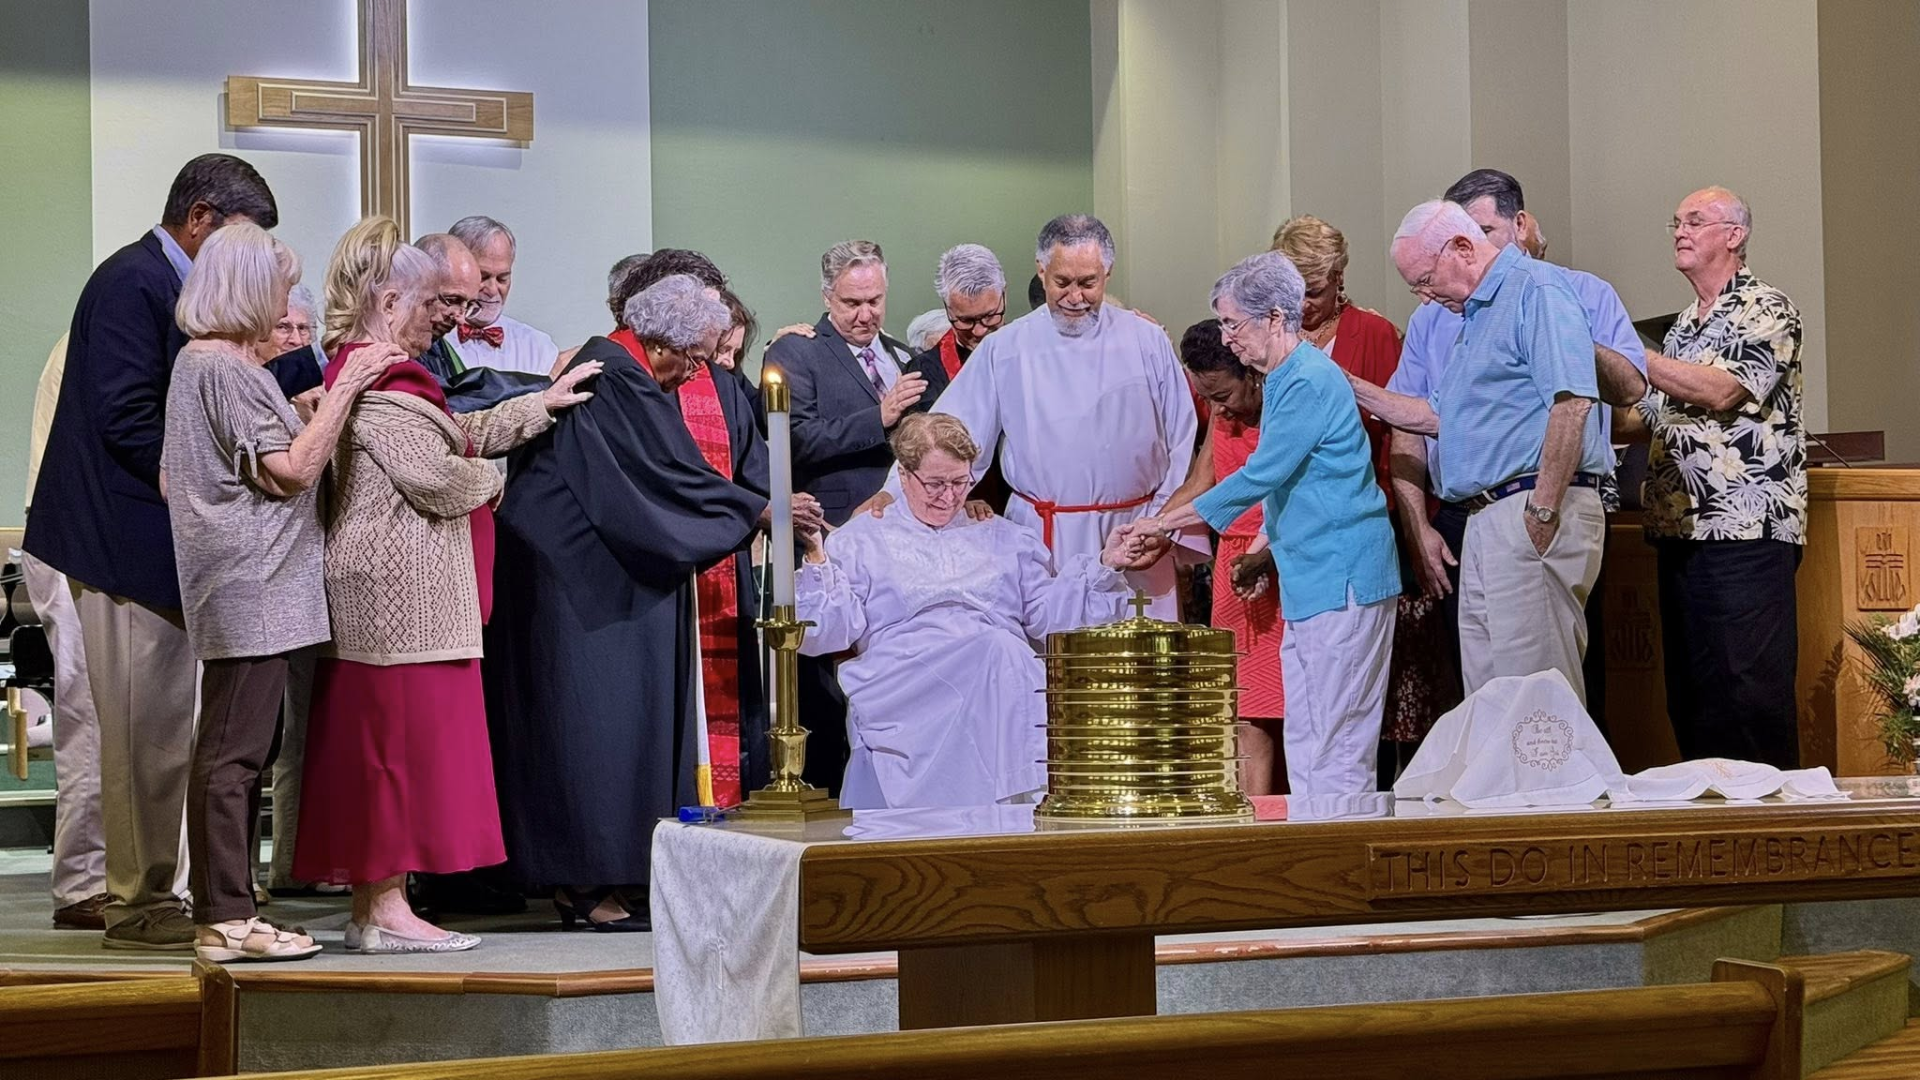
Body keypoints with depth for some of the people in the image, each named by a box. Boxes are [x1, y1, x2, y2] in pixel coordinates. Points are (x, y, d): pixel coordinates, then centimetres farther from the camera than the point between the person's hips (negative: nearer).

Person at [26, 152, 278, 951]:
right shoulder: (133, 283, -14)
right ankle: (139, 904, 3)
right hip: (129, 543, -10)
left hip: (154, 544, 10)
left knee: (161, 732, 13)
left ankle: (148, 895, 20)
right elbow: (126, 418, -21)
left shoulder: (165, 286, 16)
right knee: (145, 732, -4)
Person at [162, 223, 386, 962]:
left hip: (237, 588, 11)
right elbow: (292, 468, -16)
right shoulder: (225, 369, -13)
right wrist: (346, 387, -14)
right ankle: (226, 920, -8)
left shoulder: (199, 362, 18)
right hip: (251, 584, -11)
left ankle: (222, 915, 14)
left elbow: (172, 481, 26)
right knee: (235, 753, -9)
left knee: (230, 753, 11)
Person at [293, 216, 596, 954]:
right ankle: (387, 911, -4)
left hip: (385, 592, 11)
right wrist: (494, 478, 0)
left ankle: (371, 906, 14)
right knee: (399, 738, -7)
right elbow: (436, 478, -20)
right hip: (400, 593, -11)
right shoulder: (380, 385, -16)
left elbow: (462, 433, 22)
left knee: (377, 745, 10)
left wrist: (545, 403, 20)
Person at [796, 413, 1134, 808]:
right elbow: (825, 631, 6)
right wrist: (816, 558, -9)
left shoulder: (1002, 537, 30)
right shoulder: (862, 540, 19)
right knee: (996, 652, -32)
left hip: (1009, 678, 3)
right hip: (902, 683, -3)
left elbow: (1046, 612, 22)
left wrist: (1105, 566, 10)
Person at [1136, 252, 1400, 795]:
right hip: (1309, 580, 10)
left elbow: (1261, 475, -19)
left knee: (1336, 749, -8)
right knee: (1303, 742, 10)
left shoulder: (1310, 383, -16)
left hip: (1341, 581, -10)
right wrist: (1268, 545, 14)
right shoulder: (1283, 380, 16)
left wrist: (1165, 521, -12)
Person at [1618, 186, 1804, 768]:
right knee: (1689, 696, 9)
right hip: (1679, 531, 8)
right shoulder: (1684, 325, 21)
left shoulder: (1766, 308, -4)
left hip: (1745, 534, -8)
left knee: (1751, 696, -9)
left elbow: (1723, 391, -19)